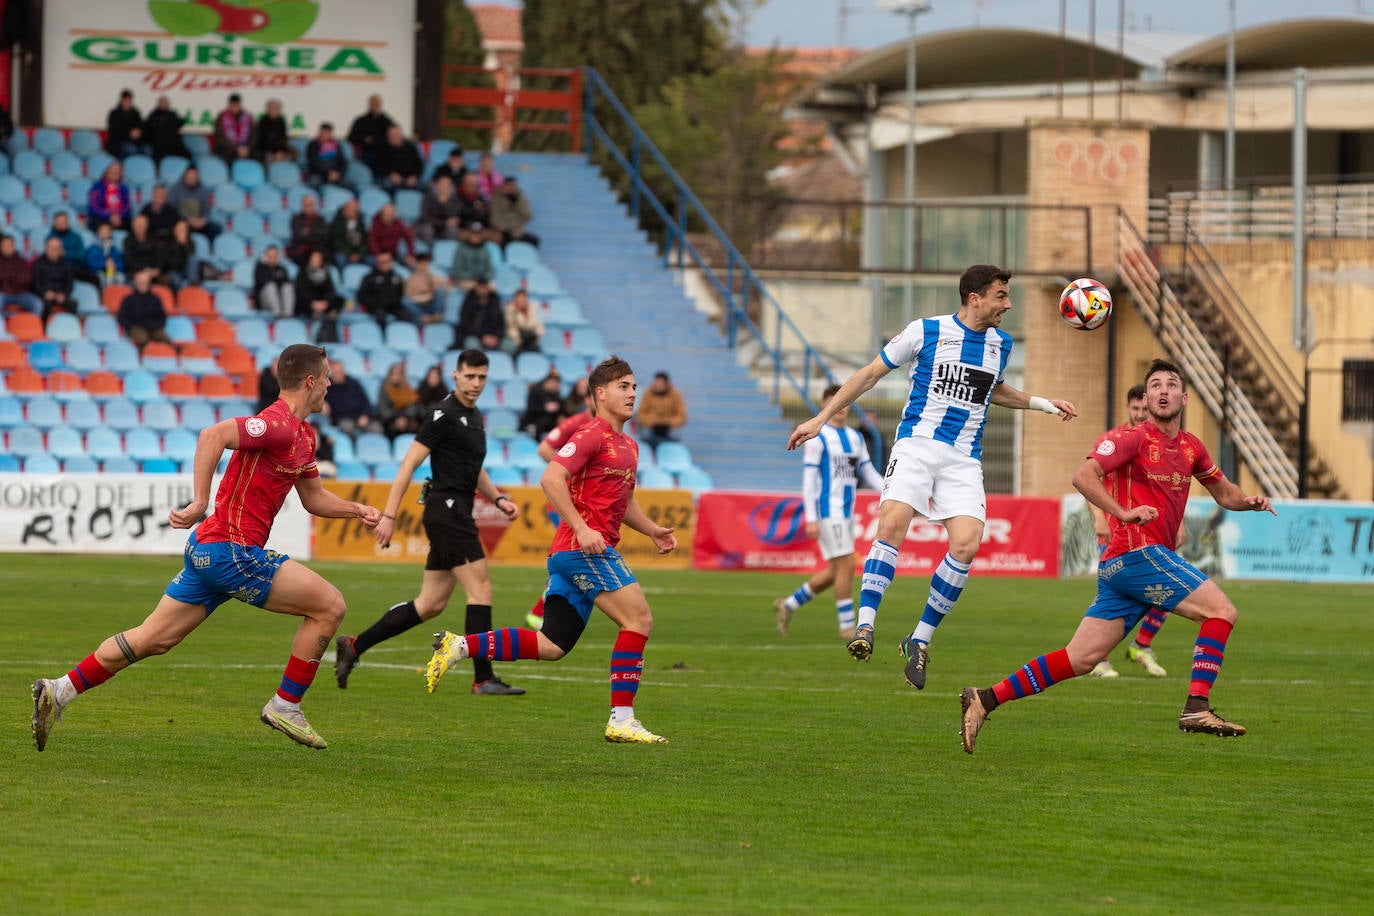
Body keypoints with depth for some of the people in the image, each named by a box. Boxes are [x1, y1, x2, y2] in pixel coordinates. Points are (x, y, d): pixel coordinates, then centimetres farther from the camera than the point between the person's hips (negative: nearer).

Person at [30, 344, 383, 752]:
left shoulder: (303, 435, 17)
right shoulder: (279, 424, -16)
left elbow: (313, 498, 28)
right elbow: (213, 435, -28)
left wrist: (358, 510, 15)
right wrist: (199, 503, -31)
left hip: (210, 549, 10)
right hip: (232, 549, -10)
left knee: (152, 639, 11)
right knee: (329, 605, -6)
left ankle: (58, 691, 11)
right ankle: (285, 705, 2)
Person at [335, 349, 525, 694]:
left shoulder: (475, 418, 17)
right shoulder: (444, 415, -11)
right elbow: (408, 464, -14)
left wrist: (498, 499, 14)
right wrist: (389, 515, -17)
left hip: (457, 516, 9)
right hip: (446, 509, -9)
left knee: (430, 604, 9)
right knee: (481, 591, -10)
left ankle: (354, 646, 15)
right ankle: (484, 679, -8)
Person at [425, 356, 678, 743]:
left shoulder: (628, 446, 22)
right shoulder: (592, 435, -7)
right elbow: (551, 479, -18)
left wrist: (652, 530, 20)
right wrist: (582, 528, -24)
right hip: (584, 547, -10)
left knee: (551, 646, 5)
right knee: (639, 619, -13)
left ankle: (459, 646, 5)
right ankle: (622, 720, -14)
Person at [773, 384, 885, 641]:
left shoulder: (856, 438, 15)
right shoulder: (818, 437, -6)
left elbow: (868, 474, 17)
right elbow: (808, 478, -9)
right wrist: (811, 519, -15)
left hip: (847, 513, 8)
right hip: (828, 511, -8)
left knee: (835, 572, 8)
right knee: (846, 565, -11)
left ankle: (788, 605, 23)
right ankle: (847, 627, -4)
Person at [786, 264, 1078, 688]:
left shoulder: (1001, 343, 14)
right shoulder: (926, 331, 0)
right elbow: (871, 373, 7)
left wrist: (1043, 404, 29)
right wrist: (821, 418, 4)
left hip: (964, 459, 4)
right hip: (918, 442, -4)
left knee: (967, 546, -14)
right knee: (893, 523, -27)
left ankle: (920, 640, -1)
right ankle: (865, 625, -25)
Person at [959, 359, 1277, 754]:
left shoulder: (1190, 447, 19)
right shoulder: (1132, 437, -5)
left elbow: (1224, 493, 31)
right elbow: (1083, 476, -17)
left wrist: (1249, 501, 9)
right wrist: (1124, 513, -27)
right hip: (1137, 554, -8)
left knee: (1080, 659, 3)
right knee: (1221, 610, -12)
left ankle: (986, 699, 3)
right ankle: (1197, 707, -16)